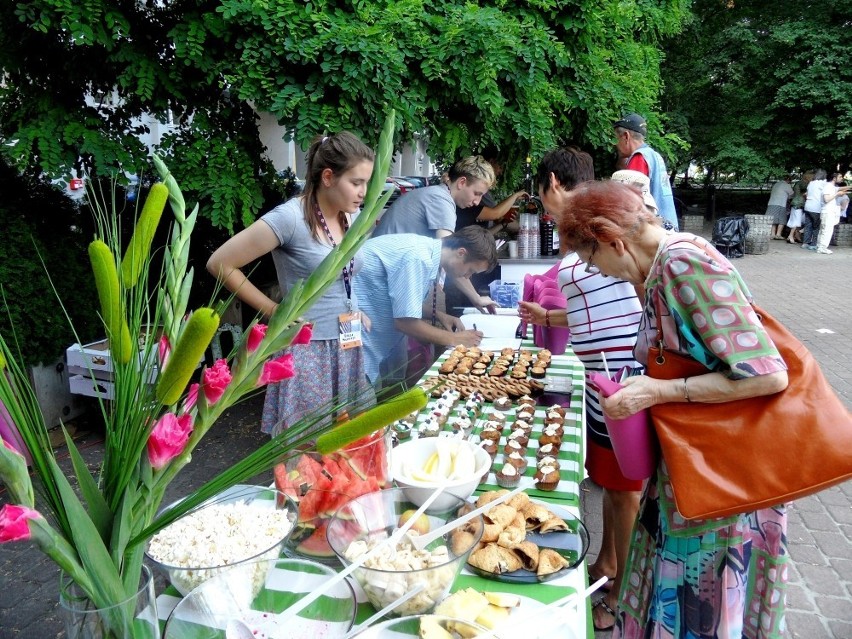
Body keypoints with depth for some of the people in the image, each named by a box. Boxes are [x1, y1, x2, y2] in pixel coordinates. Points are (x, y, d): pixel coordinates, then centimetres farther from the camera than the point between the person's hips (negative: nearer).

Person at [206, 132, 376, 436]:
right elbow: (220, 264, -14)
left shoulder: (352, 218, 5)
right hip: (310, 352, -7)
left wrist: (357, 309, 8)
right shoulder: (291, 217, -17)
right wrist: (274, 311, -10)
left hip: (349, 350, 7)